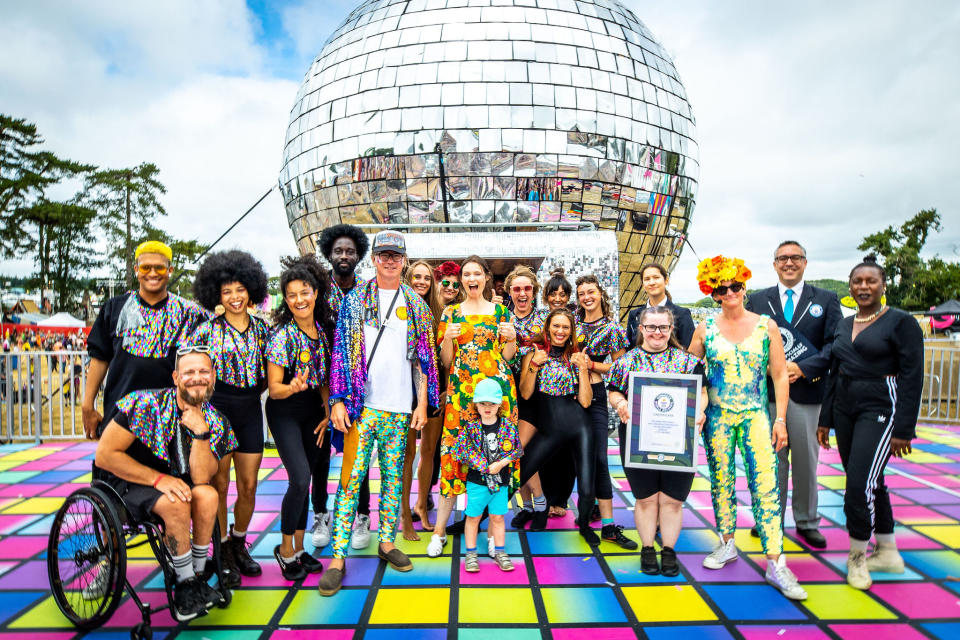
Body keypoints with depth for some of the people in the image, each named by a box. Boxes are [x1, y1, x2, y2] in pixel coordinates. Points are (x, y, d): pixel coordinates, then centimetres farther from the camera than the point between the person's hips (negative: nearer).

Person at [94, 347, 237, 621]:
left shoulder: (215, 421, -9)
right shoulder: (147, 403, -20)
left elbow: (200, 479, -16)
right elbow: (104, 455, -19)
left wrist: (200, 433, -30)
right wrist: (158, 479, -25)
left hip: (173, 480, 4)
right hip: (125, 478, -4)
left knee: (208, 495, -25)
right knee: (176, 504, -30)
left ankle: (196, 575, -7)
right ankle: (186, 583, -11)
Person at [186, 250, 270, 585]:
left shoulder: (261, 328, 7)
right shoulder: (208, 329, -2)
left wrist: (253, 391, 2)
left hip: (250, 411, 3)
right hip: (216, 409, -3)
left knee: (249, 485, 7)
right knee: (219, 485, 2)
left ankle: (239, 544, 28)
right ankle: (223, 554, 18)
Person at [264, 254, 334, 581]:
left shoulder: (325, 329, 0)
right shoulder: (282, 335, -17)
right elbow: (273, 388, -16)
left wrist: (327, 413, 3)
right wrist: (293, 388, -37)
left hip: (313, 411, 5)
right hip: (285, 412, -5)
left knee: (305, 480, 9)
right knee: (300, 479, -14)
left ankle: (299, 548, 23)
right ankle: (285, 549, 8)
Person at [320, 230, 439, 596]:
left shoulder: (416, 304, 10)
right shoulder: (355, 299, 4)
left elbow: (424, 356, 9)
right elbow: (341, 351, 1)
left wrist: (422, 403, 3)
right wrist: (338, 400, -6)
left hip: (401, 408, 2)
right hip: (361, 405, -2)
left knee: (393, 477, 11)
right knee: (351, 479, -3)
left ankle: (387, 542, 26)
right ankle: (338, 558, 5)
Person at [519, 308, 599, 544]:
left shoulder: (577, 357, 8)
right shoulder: (535, 353, 6)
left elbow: (585, 401, 0)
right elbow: (525, 394, -4)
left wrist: (583, 369, -10)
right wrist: (534, 366, -16)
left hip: (578, 426, 1)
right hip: (548, 429, 0)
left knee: (587, 491, -4)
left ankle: (584, 524, 29)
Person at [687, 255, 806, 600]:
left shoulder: (766, 326, 2)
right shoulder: (705, 329, 3)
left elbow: (780, 375, 2)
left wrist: (780, 419, -3)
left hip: (756, 416, -1)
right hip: (717, 416, 1)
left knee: (766, 485, -8)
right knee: (721, 482, 9)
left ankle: (775, 563, -3)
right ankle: (727, 544, 27)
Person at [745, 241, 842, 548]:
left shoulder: (826, 300, 6)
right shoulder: (757, 300, 9)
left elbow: (835, 344, -2)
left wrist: (803, 368, -15)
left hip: (807, 390, 0)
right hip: (768, 390, 1)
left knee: (806, 459, 8)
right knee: (772, 459, 8)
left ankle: (806, 522, 23)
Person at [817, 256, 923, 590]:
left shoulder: (901, 322, -7)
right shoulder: (843, 325, 12)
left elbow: (912, 378, -11)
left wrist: (903, 429, -15)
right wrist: (826, 419, 12)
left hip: (880, 411, -6)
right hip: (846, 411, 7)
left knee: (861, 482, -11)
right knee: (869, 483, 13)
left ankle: (857, 556, 8)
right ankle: (888, 553, 28)